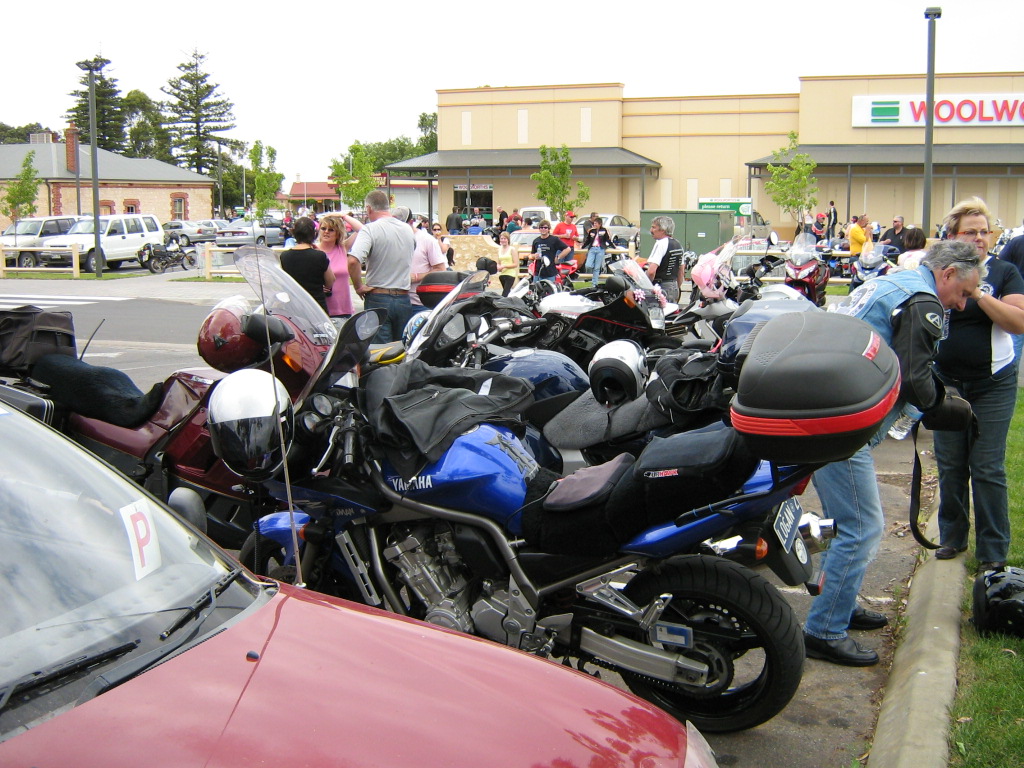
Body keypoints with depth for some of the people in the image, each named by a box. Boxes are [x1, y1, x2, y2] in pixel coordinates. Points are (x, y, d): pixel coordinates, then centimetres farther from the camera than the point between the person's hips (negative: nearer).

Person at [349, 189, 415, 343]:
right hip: (404, 299, 5)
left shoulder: (370, 230, -11)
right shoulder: (407, 229, 8)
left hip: (378, 299, -5)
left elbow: (352, 261, -25)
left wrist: (359, 287, -11)